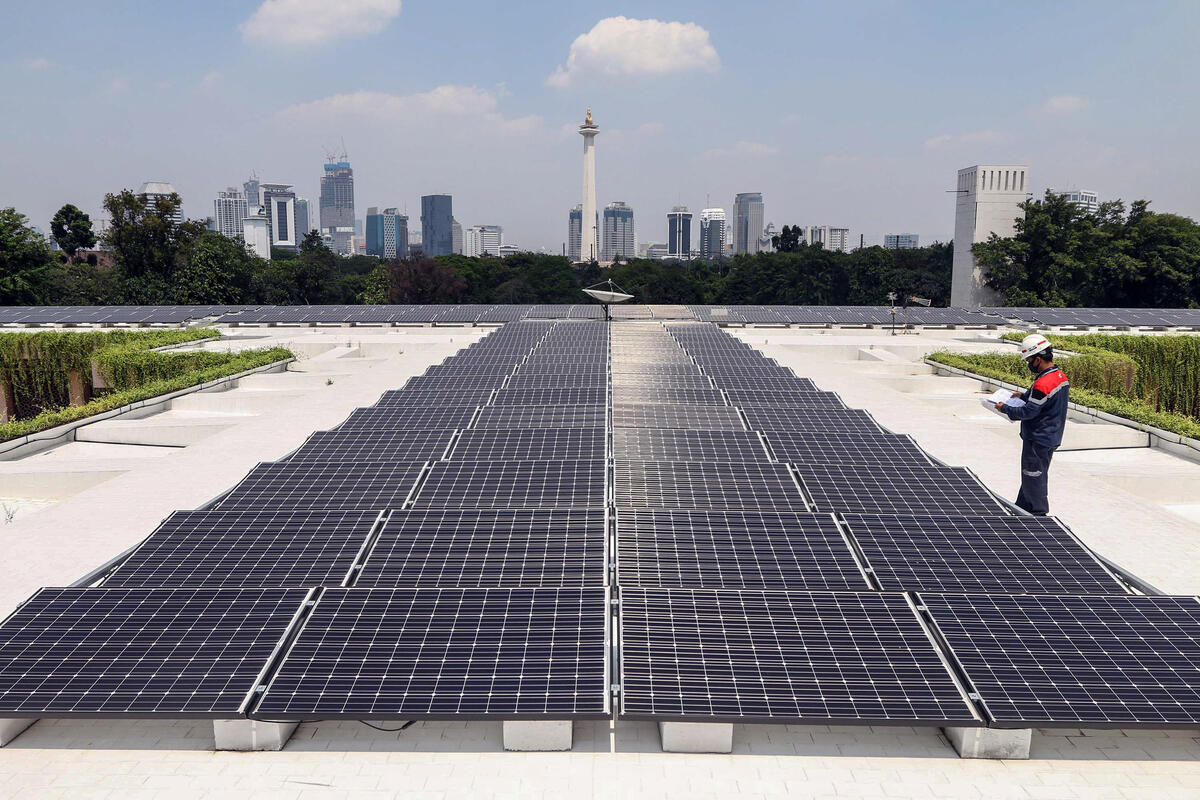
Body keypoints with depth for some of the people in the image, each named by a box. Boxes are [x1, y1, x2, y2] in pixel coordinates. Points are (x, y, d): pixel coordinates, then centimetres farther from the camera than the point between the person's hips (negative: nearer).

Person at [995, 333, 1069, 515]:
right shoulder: (1061, 376, 4)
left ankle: (1038, 513, 13)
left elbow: (1029, 412, -22)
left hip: (1037, 440, -10)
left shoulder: (1042, 384, -27)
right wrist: (1024, 395, 17)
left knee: (1033, 476, 3)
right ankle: (1022, 508, 32)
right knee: (1032, 474, 20)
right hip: (1052, 437, 10)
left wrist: (1005, 409, -10)